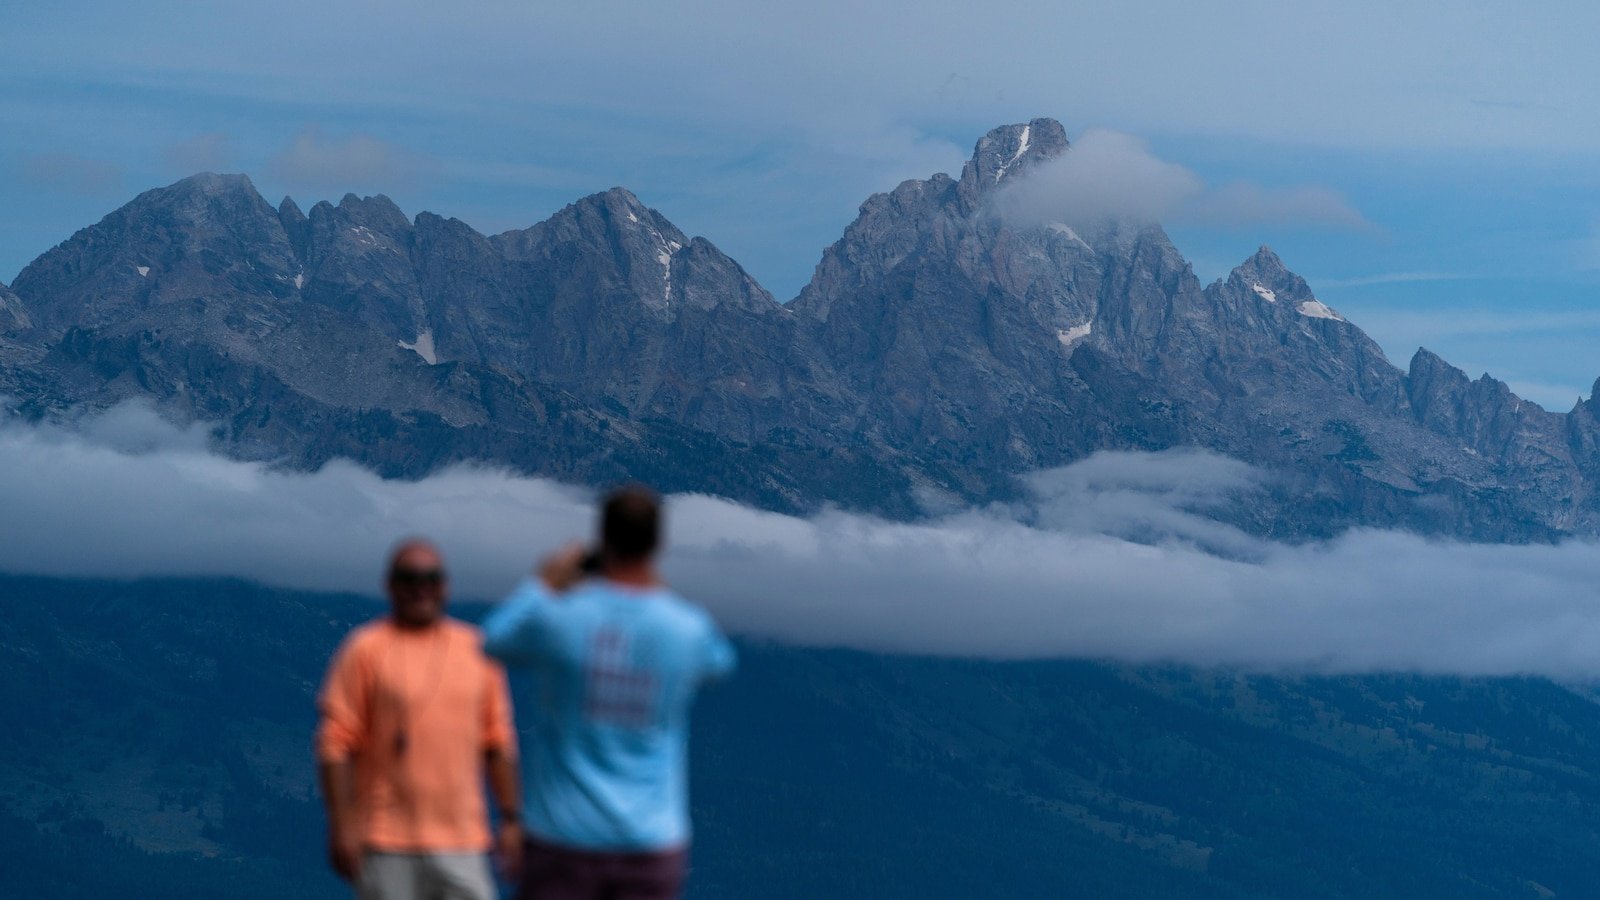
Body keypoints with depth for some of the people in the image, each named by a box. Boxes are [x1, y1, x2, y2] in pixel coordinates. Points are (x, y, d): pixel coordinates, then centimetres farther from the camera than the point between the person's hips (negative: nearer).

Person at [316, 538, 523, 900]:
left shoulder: (478, 650, 10)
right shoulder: (364, 649, -2)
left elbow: (498, 742, 14)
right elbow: (335, 743, -5)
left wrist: (511, 818, 9)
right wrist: (340, 826, -11)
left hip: (461, 843, 3)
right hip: (386, 844, -3)